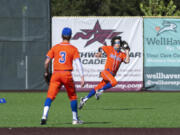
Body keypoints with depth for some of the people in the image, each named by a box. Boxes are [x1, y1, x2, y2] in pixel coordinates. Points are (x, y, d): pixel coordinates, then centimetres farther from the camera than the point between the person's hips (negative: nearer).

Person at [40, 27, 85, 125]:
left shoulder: (55, 47, 5)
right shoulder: (73, 49, 1)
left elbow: (46, 62, 3)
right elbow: (78, 63, -8)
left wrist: (46, 72, 21)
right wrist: (82, 77, -11)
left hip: (56, 74, 1)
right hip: (67, 75, -1)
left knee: (50, 96, -4)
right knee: (73, 96, 15)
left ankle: (44, 116, -23)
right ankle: (75, 119, 21)